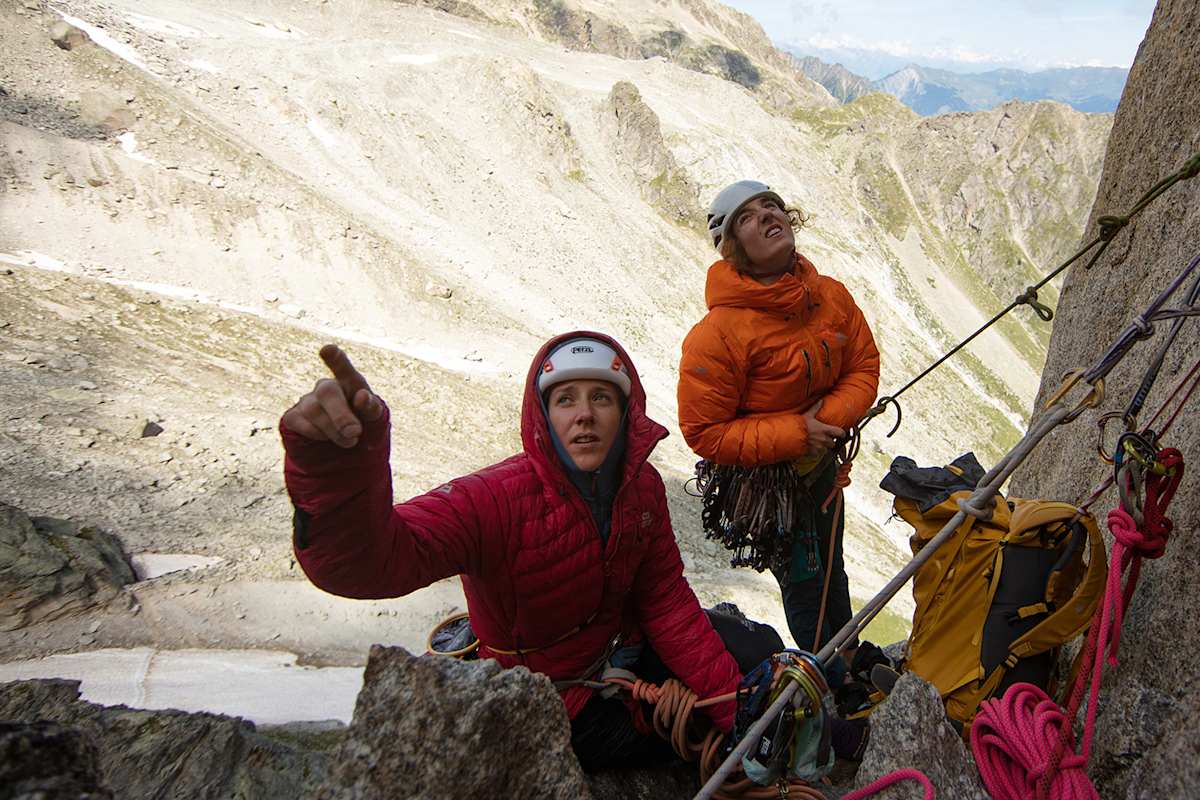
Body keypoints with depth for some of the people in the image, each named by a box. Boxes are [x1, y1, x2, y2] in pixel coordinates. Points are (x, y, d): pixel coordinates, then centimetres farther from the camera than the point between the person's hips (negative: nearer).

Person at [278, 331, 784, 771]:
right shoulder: (495, 499, -35)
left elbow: (665, 602, -5)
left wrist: (736, 706, -9)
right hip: (560, 709, -5)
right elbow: (367, 560, -53)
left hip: (625, 646, 6)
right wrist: (336, 463, -74)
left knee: (760, 652, 8)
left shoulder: (643, 486, -14)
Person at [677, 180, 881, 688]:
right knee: (805, 585, 10)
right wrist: (795, 433, -29)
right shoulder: (719, 332, -30)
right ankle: (834, 684, 38)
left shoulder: (830, 296, -11)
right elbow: (705, 434, -26)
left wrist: (833, 416, -21)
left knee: (830, 571, 28)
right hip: (763, 478, -6)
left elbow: (864, 365, 0)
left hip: (821, 460, 6)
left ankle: (849, 658, 56)